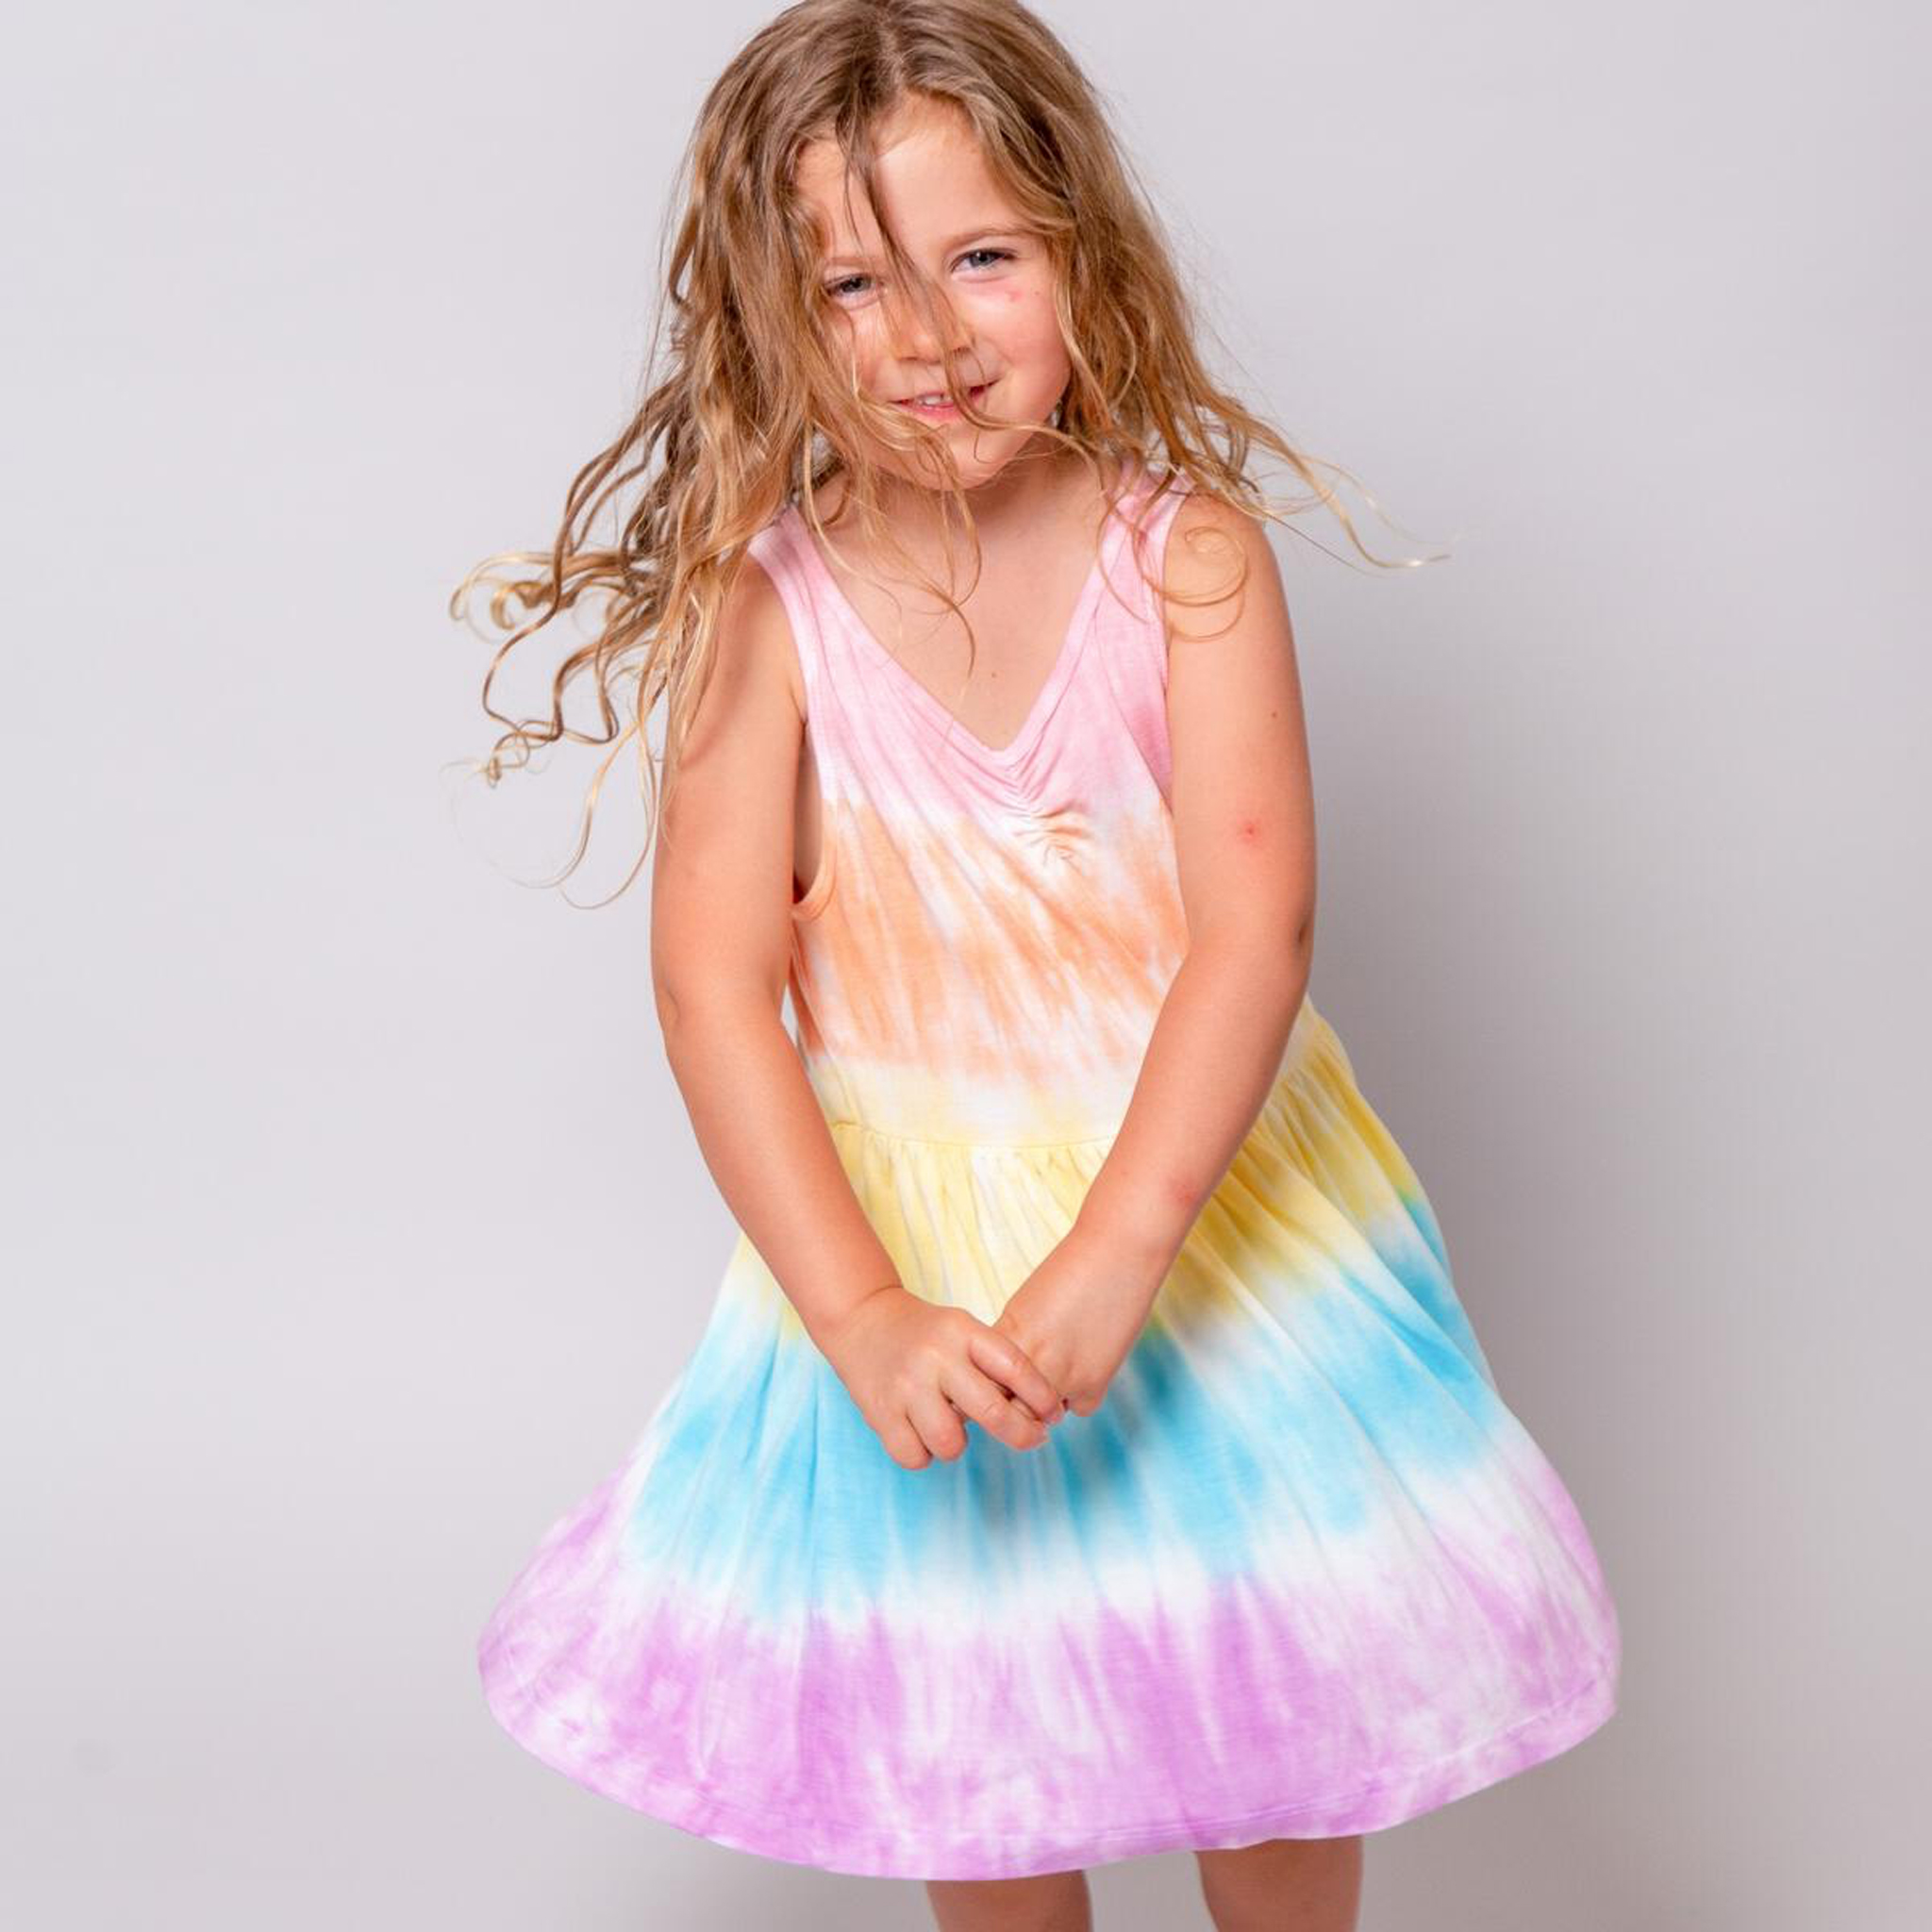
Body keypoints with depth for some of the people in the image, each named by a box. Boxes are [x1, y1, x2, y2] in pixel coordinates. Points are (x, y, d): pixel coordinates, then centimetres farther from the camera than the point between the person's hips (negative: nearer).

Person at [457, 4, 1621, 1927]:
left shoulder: (1189, 551, -14)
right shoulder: (761, 607, -14)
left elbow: (1254, 925, -20)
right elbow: (714, 986, -17)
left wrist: (1112, 1256, -29)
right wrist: (867, 1314, -25)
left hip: (1204, 1194, 0)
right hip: (906, 1241, 0)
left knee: (1269, 1707, 16)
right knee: (967, 1733, 18)